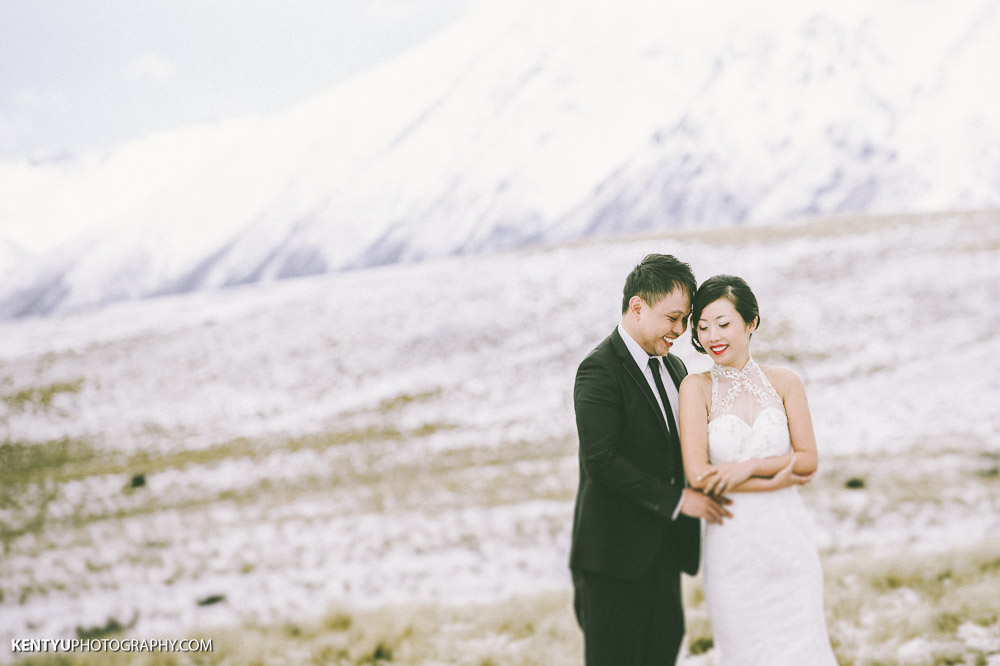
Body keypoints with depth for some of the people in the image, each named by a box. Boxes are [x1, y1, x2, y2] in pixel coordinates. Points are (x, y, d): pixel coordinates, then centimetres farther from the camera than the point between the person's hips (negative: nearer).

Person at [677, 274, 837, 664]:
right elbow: (698, 475, -12)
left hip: (786, 540, 1)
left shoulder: (784, 383, 2)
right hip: (731, 544, -1)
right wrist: (781, 475, -12)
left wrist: (751, 465, -14)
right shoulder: (697, 388, -4)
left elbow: (808, 459, 1)